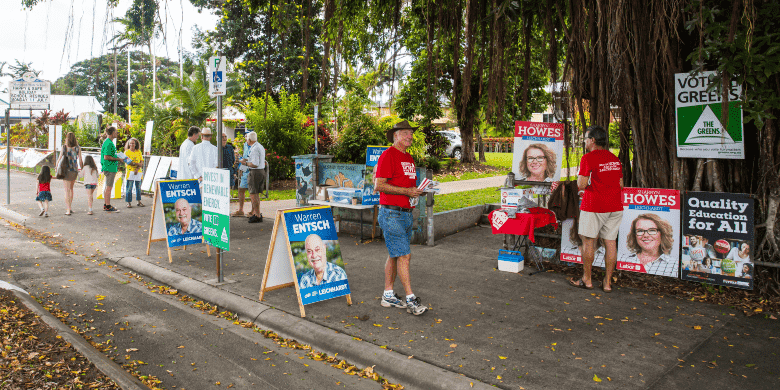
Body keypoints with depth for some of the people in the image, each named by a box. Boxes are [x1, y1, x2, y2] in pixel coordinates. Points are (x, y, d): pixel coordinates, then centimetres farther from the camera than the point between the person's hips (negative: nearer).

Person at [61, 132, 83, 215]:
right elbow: (80, 160, -3)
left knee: (67, 190, 0)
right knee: (71, 188, 21)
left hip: (66, 170, -2)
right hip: (75, 170, 2)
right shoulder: (78, 148, -3)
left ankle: (68, 210, -7)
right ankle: (69, 207, 26)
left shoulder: (64, 147, -6)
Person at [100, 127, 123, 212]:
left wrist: (117, 157, 17)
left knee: (108, 187, 15)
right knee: (109, 187, -6)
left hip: (110, 167, 11)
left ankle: (105, 205, 22)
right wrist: (117, 159, -15)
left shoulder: (107, 142, 16)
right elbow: (106, 157, -22)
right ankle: (108, 206, -2)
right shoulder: (109, 143, -17)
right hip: (110, 168, -11)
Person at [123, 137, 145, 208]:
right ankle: (129, 202, -2)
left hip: (138, 171, 3)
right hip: (130, 171, -3)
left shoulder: (139, 152, 11)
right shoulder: (127, 152, 2)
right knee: (129, 188, -5)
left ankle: (138, 201, 15)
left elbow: (141, 162, 6)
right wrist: (138, 164, -18)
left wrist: (137, 169, -10)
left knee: (138, 187, 7)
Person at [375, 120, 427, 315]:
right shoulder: (388, 155, -10)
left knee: (394, 256, 13)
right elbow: (379, 185, -17)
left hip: (406, 214, 9)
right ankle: (411, 300, -3)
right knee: (404, 256, -8)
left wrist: (419, 190, 5)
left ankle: (388, 295, 22)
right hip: (391, 213, -9)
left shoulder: (409, 158, 18)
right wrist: (406, 191, -21)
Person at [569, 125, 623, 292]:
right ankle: (608, 282, 12)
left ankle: (586, 280, 13)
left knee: (588, 241, 5)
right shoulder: (614, 159, 12)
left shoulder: (588, 158, -10)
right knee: (610, 242, 7)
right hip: (615, 206, 7)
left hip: (594, 206, -6)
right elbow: (620, 184, 16)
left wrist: (581, 178, 5)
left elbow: (581, 185, -15)